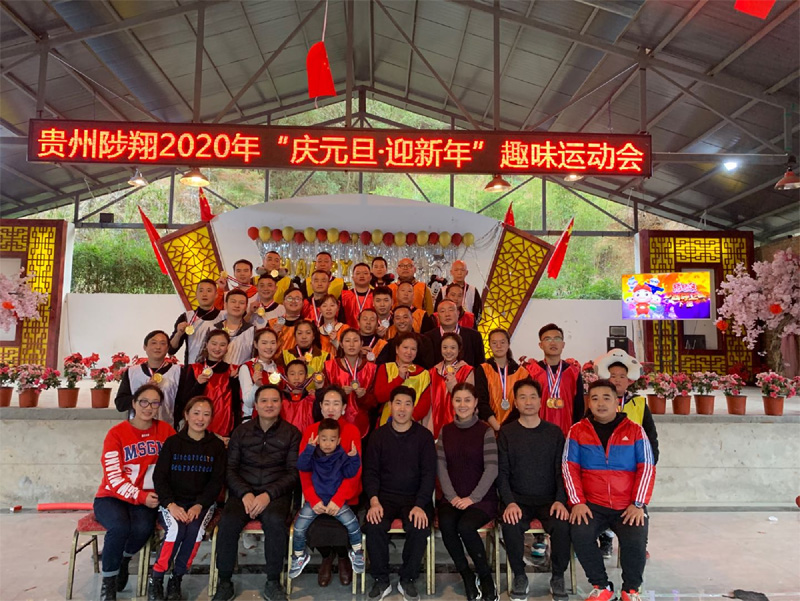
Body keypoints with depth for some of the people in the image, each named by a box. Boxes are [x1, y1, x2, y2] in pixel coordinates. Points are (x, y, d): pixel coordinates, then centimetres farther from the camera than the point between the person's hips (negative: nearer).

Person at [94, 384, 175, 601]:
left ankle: (123, 561, 6)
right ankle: (108, 582, -5)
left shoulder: (166, 430, 1)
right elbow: (114, 478, -11)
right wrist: (140, 497, -22)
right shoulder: (116, 433, -7)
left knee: (143, 527, -30)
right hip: (111, 496, -1)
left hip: (147, 498, 2)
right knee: (120, 527, -32)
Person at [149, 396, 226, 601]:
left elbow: (217, 481, 1)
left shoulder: (217, 445, 4)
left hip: (202, 503, 1)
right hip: (172, 501, 0)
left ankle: (177, 579, -8)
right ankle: (156, 578, -8)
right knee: (176, 528, -30)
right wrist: (171, 504, -17)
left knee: (195, 529, -29)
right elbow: (159, 477, -2)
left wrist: (199, 505, -15)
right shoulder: (172, 442, 3)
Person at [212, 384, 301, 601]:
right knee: (228, 522, -29)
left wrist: (269, 494, -16)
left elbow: (293, 472, -1)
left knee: (275, 521, -33)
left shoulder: (291, 433, 4)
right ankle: (225, 583, -7)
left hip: (276, 493, -2)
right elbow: (230, 468, 7)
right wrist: (245, 494, -11)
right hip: (242, 492, 2)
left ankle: (273, 583, -12)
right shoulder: (241, 431, 11)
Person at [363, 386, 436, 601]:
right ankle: (381, 581, -5)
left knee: (420, 528, -29)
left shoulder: (424, 436, 1)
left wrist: (420, 505, -18)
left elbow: (428, 474, -3)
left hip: (415, 497, -1)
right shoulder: (378, 435, 5)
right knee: (374, 526, -28)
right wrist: (374, 500, -14)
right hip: (384, 496, 1)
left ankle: (408, 581, -3)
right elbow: (371, 471, 3)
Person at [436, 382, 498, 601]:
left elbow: (492, 468, -8)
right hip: (452, 497, 3)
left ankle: (486, 577, -5)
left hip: (482, 497, -3)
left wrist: (472, 498, -16)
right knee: (446, 525, -27)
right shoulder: (445, 431, 8)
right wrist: (452, 496, -9)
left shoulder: (485, 431, -2)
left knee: (465, 526, -30)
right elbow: (441, 466, 3)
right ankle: (467, 576, -5)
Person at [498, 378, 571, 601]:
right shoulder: (506, 433, 3)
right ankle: (519, 576, -3)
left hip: (549, 499, 1)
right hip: (518, 498, 0)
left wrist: (560, 500, -14)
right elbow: (502, 472, -2)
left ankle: (558, 577, -1)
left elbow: (561, 471, 3)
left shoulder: (554, 432, 6)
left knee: (562, 525, -29)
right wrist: (509, 502, -17)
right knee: (510, 525, -30)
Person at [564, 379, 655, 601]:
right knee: (580, 535, -26)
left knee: (635, 541, -25)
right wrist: (578, 502, -10)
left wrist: (638, 504, -10)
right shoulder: (577, 431, 5)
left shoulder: (634, 430, 5)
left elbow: (646, 468, 0)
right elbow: (570, 467, 0)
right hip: (591, 505, 0)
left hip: (629, 506, 0)